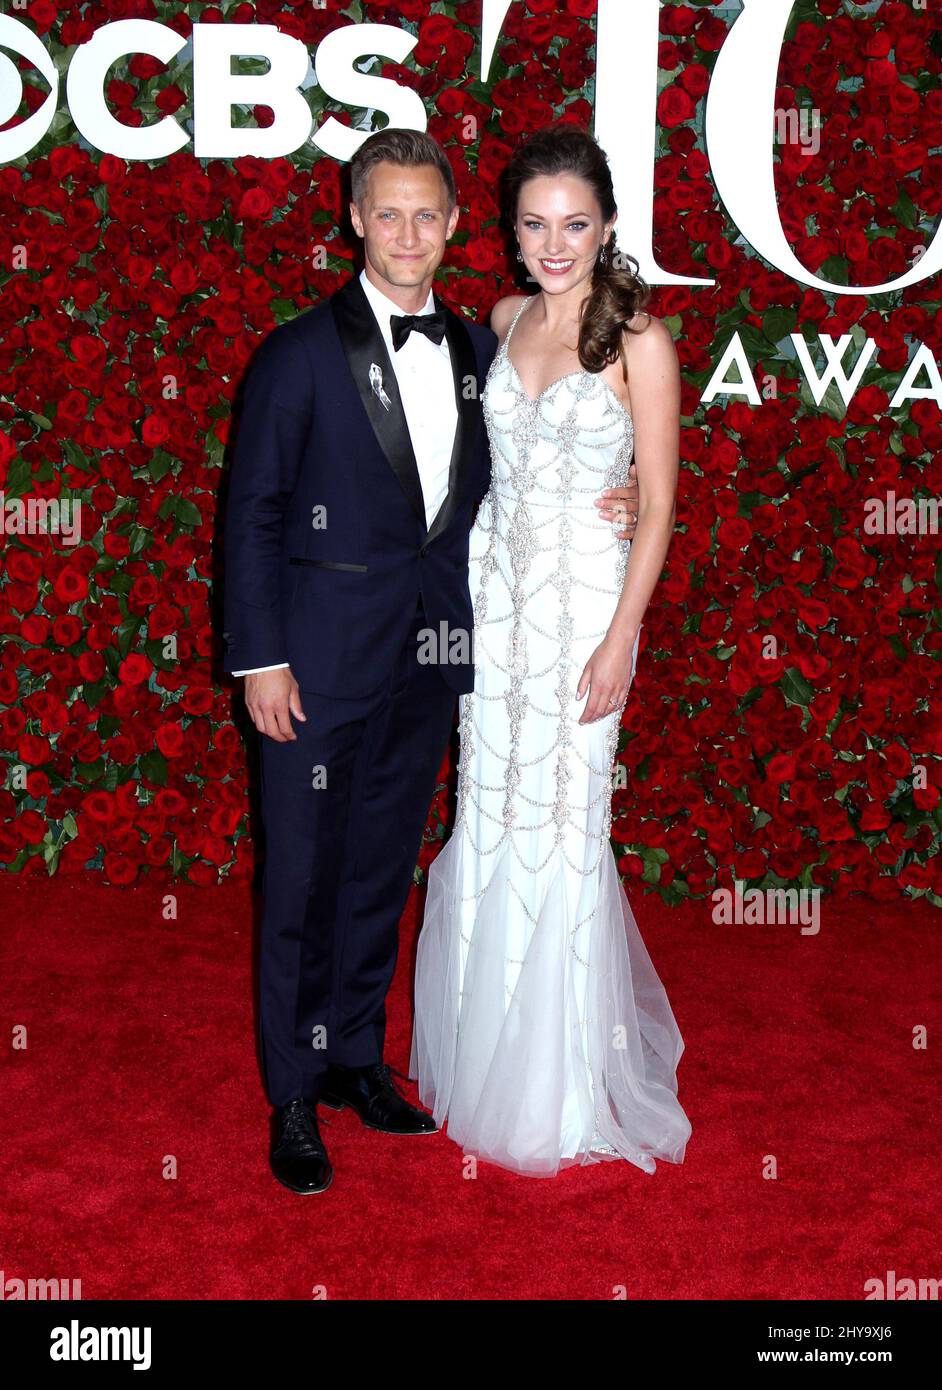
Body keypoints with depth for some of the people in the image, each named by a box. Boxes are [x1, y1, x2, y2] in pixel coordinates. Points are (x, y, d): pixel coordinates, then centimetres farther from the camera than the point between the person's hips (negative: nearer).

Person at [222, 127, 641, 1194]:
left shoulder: (474, 350, 9)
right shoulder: (300, 354, -7)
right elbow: (252, 513, -7)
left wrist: (587, 505, -1)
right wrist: (260, 657, -12)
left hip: (429, 662, 5)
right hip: (323, 662, -5)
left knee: (384, 868, 16)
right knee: (302, 878, 3)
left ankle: (355, 1057, 32)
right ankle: (293, 1095, 19)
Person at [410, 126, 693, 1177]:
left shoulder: (639, 340, -10)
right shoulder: (506, 319, 7)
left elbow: (658, 504, -10)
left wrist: (618, 641, -15)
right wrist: (465, 587, 13)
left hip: (585, 597, -5)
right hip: (494, 588, 5)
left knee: (561, 823, 2)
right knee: (489, 811, 12)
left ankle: (562, 1079, 21)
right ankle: (486, 1045, 31)